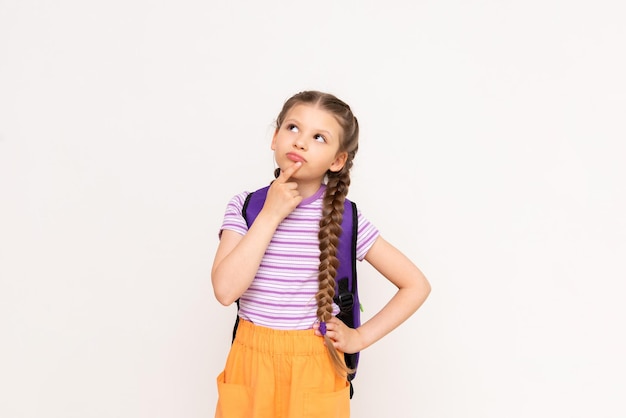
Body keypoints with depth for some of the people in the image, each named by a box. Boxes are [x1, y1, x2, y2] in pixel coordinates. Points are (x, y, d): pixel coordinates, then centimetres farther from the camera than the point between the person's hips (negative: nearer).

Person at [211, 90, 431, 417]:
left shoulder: (345, 218, -9)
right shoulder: (245, 206, -6)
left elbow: (416, 285, -4)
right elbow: (225, 290, -19)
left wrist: (361, 337, -8)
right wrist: (270, 215, -20)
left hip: (315, 366, -1)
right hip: (250, 359, 1)